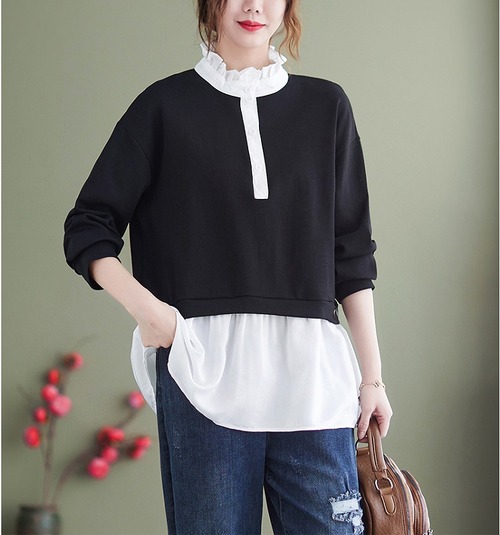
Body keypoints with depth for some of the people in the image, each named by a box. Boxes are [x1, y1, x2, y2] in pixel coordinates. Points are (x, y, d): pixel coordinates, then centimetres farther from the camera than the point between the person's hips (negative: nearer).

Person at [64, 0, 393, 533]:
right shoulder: (165, 106, 8)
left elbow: (351, 258, 14)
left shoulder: (326, 107, 14)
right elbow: (87, 230, 7)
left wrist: (371, 375, 9)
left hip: (310, 373, 2)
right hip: (204, 371, -1)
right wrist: (144, 305, -10)